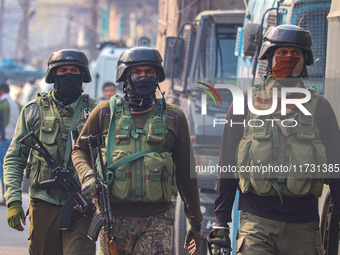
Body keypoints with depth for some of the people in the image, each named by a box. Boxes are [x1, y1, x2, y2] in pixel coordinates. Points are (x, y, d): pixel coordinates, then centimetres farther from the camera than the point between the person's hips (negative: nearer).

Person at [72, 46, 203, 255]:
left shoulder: (174, 118, 8)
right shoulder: (105, 113, 7)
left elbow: (186, 173, 13)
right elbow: (80, 150, 17)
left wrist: (195, 222, 15)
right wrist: (87, 176, -5)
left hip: (157, 221, 0)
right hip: (115, 219, 1)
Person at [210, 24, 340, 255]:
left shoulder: (319, 108, 9)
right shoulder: (245, 105, 8)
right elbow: (227, 166, 11)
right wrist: (221, 223, 8)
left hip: (303, 226, 1)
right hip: (256, 221, -1)